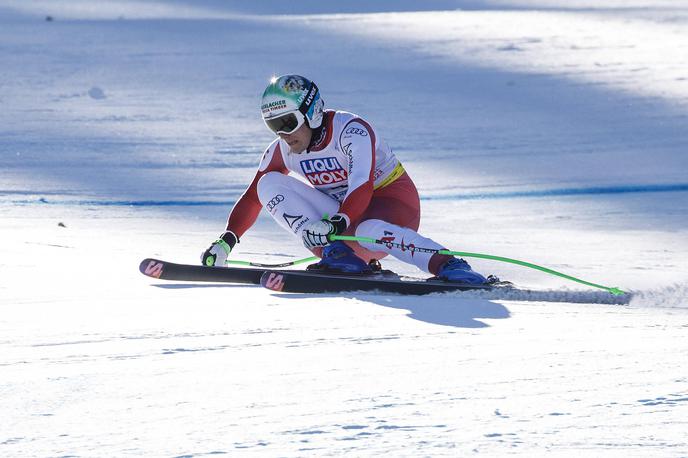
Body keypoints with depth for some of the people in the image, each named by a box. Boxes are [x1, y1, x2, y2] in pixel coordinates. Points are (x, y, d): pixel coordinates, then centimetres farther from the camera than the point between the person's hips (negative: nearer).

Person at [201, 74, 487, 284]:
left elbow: (362, 187, -34)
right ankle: (339, 255, -27)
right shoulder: (281, 151, -2)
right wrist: (227, 241, -9)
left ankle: (448, 266, -43)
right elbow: (252, 197, 4)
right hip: (341, 216, 7)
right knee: (269, 184, -12)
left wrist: (336, 223, -50)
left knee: (370, 231, -44)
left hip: (392, 202, -7)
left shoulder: (350, 130, -22)